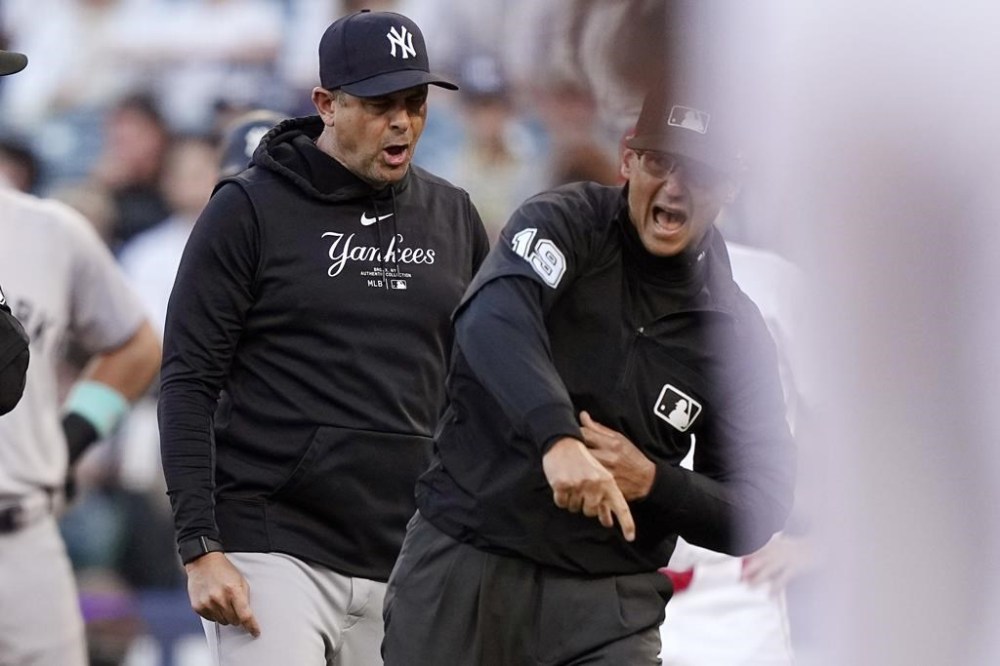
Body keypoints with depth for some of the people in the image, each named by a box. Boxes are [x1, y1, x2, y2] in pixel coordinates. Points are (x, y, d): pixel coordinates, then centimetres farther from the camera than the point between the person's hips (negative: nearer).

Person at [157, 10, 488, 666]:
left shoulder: (453, 218, 12)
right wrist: (201, 549, -12)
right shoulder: (251, 210, -1)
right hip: (276, 552, -4)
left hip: (405, 563, 4)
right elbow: (189, 384, -4)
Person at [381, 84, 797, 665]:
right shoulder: (565, 223, -5)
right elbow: (493, 319, -28)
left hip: (607, 601, 2)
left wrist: (651, 482, -15)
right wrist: (558, 437, -45)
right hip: (461, 566, -1)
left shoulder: (735, 332, 3)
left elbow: (760, 508, 5)